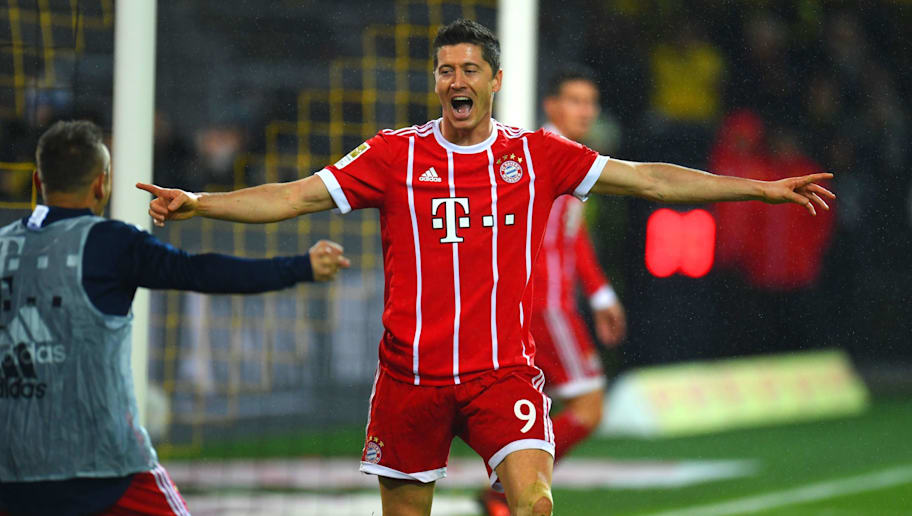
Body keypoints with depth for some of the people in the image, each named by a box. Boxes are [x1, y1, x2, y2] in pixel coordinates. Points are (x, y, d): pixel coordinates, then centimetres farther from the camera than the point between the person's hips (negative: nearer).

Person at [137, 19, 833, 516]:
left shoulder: (536, 155, 6)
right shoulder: (396, 154, 4)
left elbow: (649, 179, 8)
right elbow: (297, 196, 1)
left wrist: (764, 189, 6)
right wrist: (195, 203, -10)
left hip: (504, 369, 0)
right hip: (411, 371, 0)